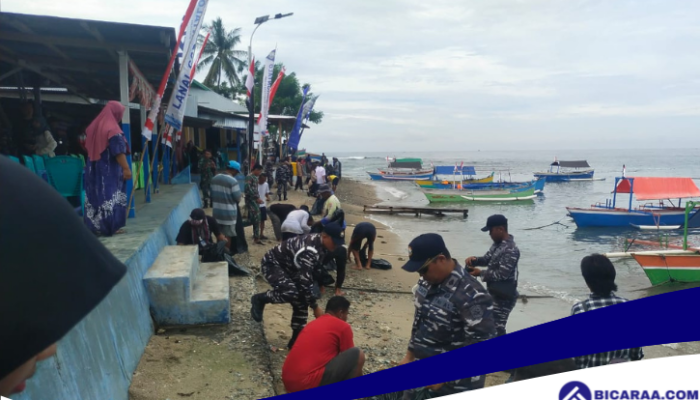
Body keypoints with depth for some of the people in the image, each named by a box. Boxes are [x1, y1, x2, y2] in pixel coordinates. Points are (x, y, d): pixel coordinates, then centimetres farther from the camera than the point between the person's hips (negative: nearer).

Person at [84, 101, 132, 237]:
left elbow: (89, 147, 18)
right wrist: (126, 168, -19)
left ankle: (95, 225, 13)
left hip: (94, 168, 8)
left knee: (96, 195, 10)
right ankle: (110, 227, -1)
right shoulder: (112, 129, -14)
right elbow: (119, 152, -19)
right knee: (110, 195, -3)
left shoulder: (94, 126, 11)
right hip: (109, 169, -8)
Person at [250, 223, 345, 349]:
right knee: (291, 293, -32)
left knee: (301, 302, 2)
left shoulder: (321, 244, -6)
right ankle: (259, 299, -7)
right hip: (272, 264, -9)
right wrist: (315, 307, -28)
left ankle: (296, 339, 14)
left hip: (289, 268, 9)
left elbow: (314, 269, 13)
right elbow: (305, 281, -35)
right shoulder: (309, 250, -35)